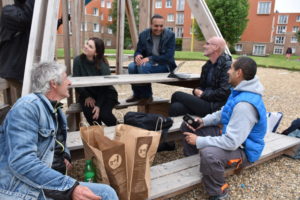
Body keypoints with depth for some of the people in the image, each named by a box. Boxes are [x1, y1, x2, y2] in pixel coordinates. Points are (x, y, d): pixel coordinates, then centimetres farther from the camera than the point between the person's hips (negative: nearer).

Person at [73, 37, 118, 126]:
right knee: (89, 112, -26)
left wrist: (98, 105, -29)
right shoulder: (78, 60, -11)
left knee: (104, 114, -25)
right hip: (87, 93, 2)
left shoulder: (103, 65, -18)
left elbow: (104, 87, -19)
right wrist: (87, 96, -20)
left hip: (105, 94, -2)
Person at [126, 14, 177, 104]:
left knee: (143, 66, -31)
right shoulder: (143, 35, 0)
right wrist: (137, 56, -24)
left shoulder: (170, 35, -11)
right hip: (148, 63, 5)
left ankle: (147, 96, -12)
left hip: (164, 65, -4)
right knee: (132, 66, -23)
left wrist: (150, 58, -30)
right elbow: (138, 51, 3)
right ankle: (137, 94, -1)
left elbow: (168, 56, -19)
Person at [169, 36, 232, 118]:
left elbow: (224, 92, -19)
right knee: (175, 107, -15)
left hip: (215, 107, -7)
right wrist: (197, 90, -1)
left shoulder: (227, 66, -13)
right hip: (205, 100, 8)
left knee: (177, 95, -14)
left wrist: (203, 94, -11)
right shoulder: (208, 64, 15)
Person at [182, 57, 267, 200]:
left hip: (242, 149, -10)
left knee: (209, 154, -43)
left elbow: (231, 142, -35)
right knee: (187, 126, 8)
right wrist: (204, 121, -4)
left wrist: (199, 141, -26)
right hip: (229, 134, 10)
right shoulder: (239, 91, 0)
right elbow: (223, 113, 14)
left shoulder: (245, 104, -33)